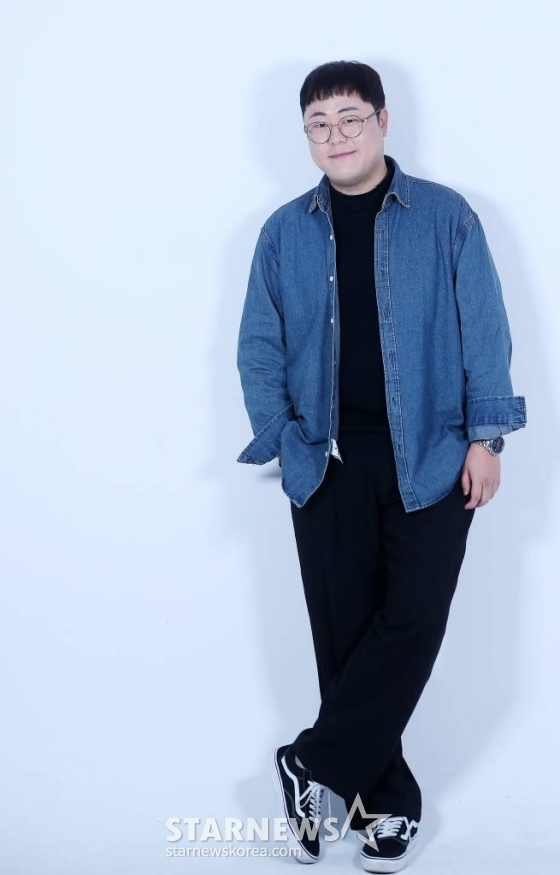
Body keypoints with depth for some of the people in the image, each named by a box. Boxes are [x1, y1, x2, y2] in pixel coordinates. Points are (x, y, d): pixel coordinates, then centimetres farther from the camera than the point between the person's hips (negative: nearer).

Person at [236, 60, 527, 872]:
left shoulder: (446, 216, 0)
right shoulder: (284, 232, 6)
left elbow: (484, 331, -1)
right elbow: (259, 347, 8)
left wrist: (484, 437, -6)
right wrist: (281, 441, -3)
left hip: (428, 456, -1)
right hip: (328, 462, 2)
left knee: (412, 621, -6)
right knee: (344, 631, 5)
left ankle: (314, 763, 12)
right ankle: (384, 797, 19)